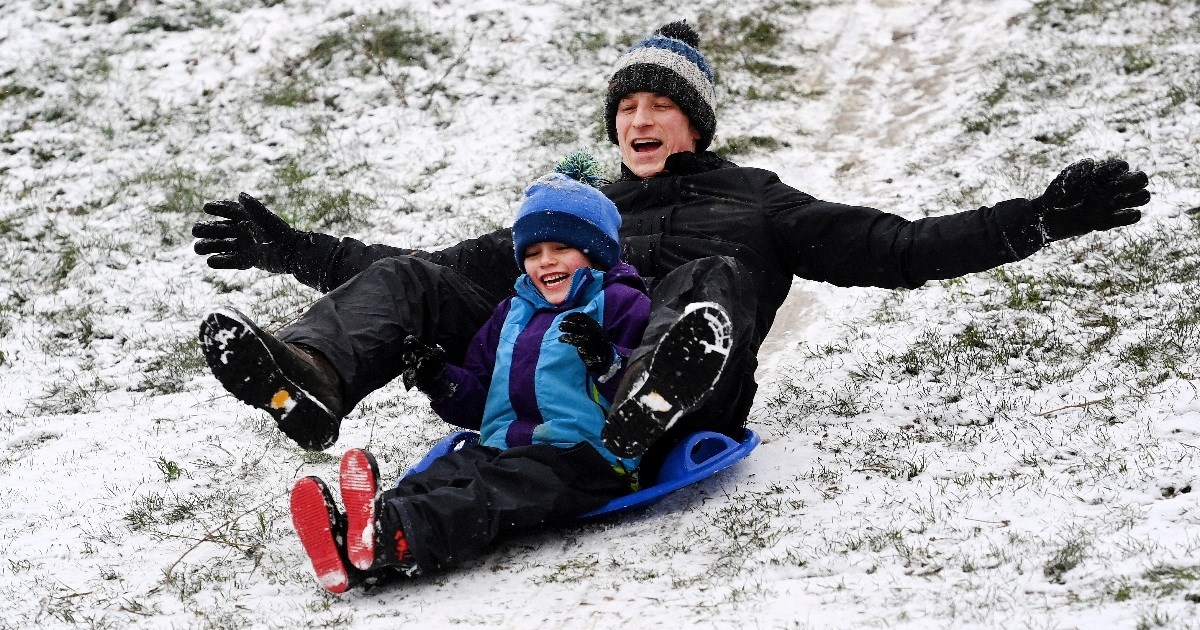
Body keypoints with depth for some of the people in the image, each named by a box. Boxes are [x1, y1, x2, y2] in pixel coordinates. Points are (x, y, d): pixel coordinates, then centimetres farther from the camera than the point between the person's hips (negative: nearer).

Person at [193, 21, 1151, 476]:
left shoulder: (752, 201, 24)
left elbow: (898, 249, 16)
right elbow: (450, 271, 32)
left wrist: (1041, 218, 5)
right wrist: (293, 250, 29)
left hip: (680, 404, -3)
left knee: (714, 278, -33)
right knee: (403, 278, -12)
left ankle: (637, 423, -65)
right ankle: (311, 385, -45)